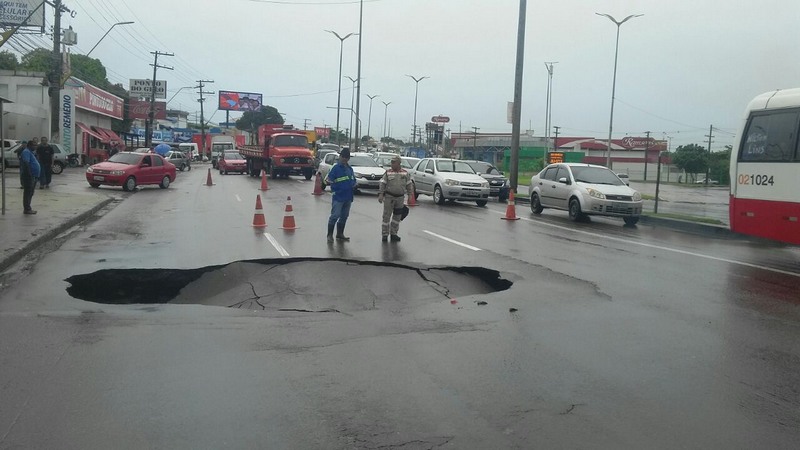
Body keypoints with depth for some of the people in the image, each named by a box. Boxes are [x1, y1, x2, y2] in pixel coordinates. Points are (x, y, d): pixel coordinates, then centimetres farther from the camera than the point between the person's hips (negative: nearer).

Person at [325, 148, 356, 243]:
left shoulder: (350, 169, 15)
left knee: (344, 216, 13)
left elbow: (354, 180, 24)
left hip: (348, 197, 7)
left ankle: (340, 234, 23)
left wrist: (353, 184, 2)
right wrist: (328, 182, -36)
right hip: (338, 197, -7)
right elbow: (329, 179, -13)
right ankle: (330, 235, 0)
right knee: (335, 215, -8)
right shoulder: (336, 168, -6)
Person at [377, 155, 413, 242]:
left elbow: (409, 185, 10)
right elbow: (382, 184, -2)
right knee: (386, 215, -1)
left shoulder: (405, 173, 4)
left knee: (397, 216, 10)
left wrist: (410, 194, 5)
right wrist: (380, 194, -11)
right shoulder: (388, 172, -3)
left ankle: (393, 233, 23)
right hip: (389, 197, -3)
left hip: (400, 197, 3)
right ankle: (385, 234, 7)